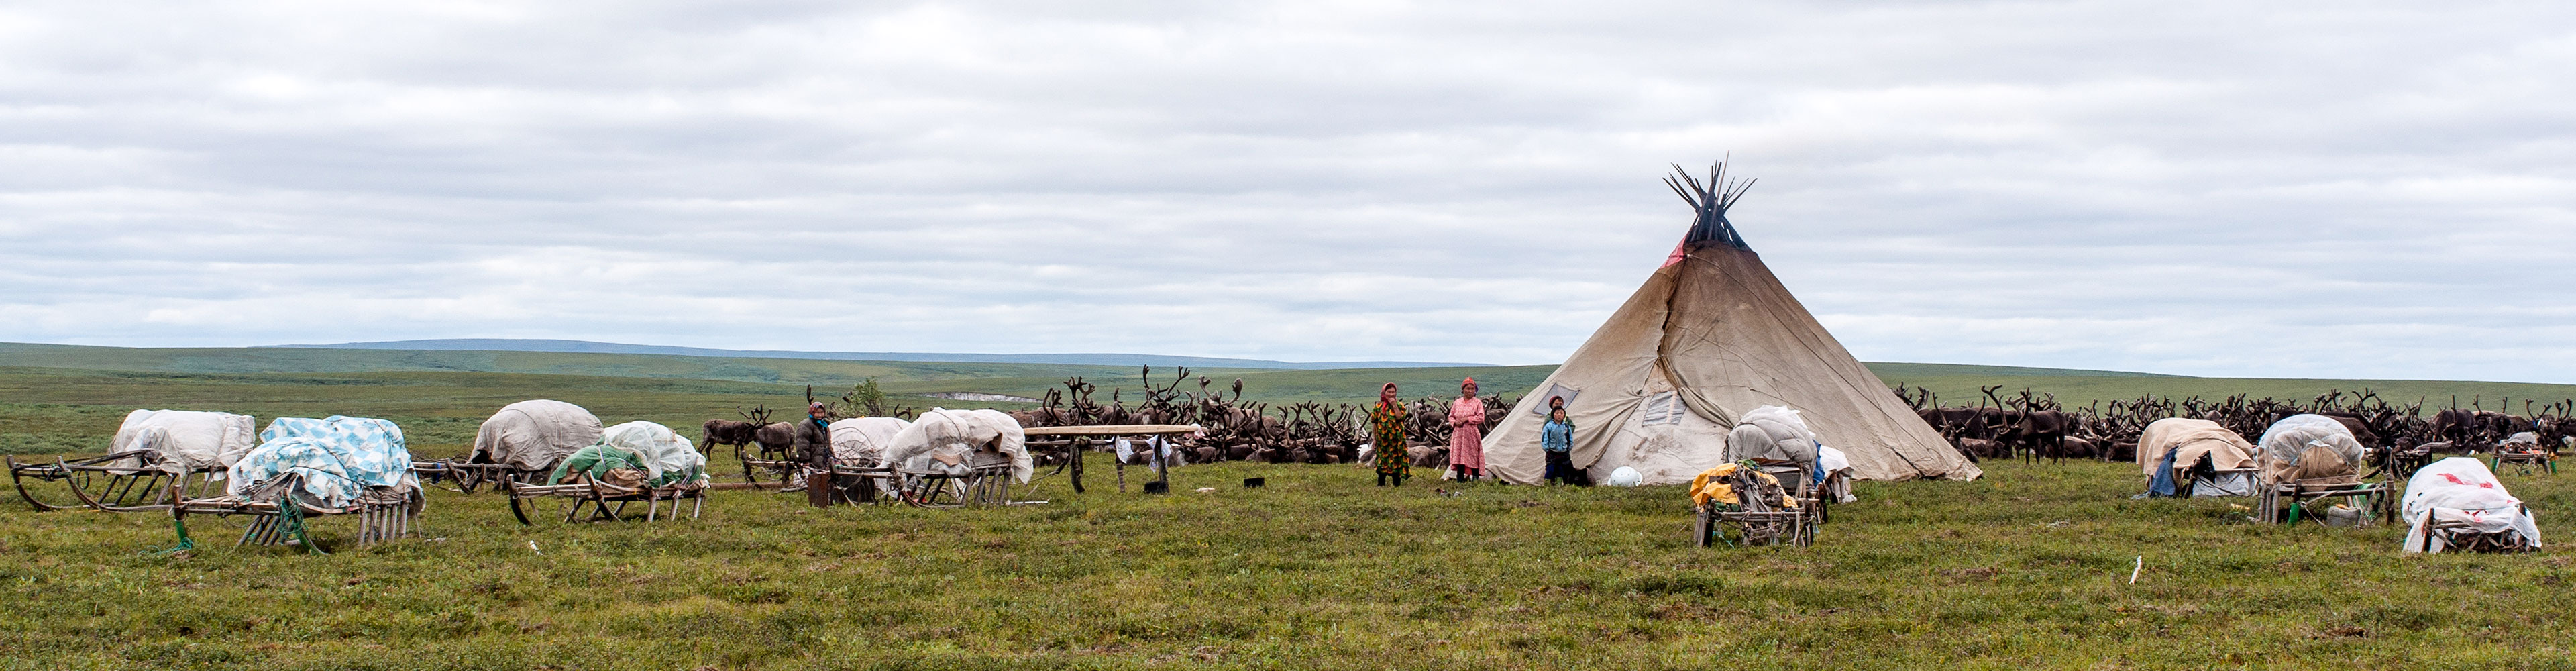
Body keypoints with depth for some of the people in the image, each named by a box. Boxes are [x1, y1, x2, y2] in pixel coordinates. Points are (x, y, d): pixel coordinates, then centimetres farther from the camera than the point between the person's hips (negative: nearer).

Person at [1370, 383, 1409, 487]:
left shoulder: (1399, 406, 2)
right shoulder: (1378, 406, 4)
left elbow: (1400, 418, -15)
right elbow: (1374, 423, 6)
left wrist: (1395, 405, -17)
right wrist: (1374, 438, 3)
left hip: (1396, 438, -1)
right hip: (1382, 438, 1)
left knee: (1396, 459, 0)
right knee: (1382, 460, 6)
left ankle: (1397, 484, 7)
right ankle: (1381, 483, 15)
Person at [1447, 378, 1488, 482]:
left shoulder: (1478, 403, 0)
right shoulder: (1457, 403, 12)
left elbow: (1481, 418, -7)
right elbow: (1451, 416, 15)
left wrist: (1467, 419, -14)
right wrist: (1455, 422, -6)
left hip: (1472, 433, -4)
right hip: (1458, 433, 4)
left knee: (1473, 456, -5)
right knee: (1458, 456, 1)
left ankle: (1475, 477, -1)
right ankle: (1460, 479, 6)